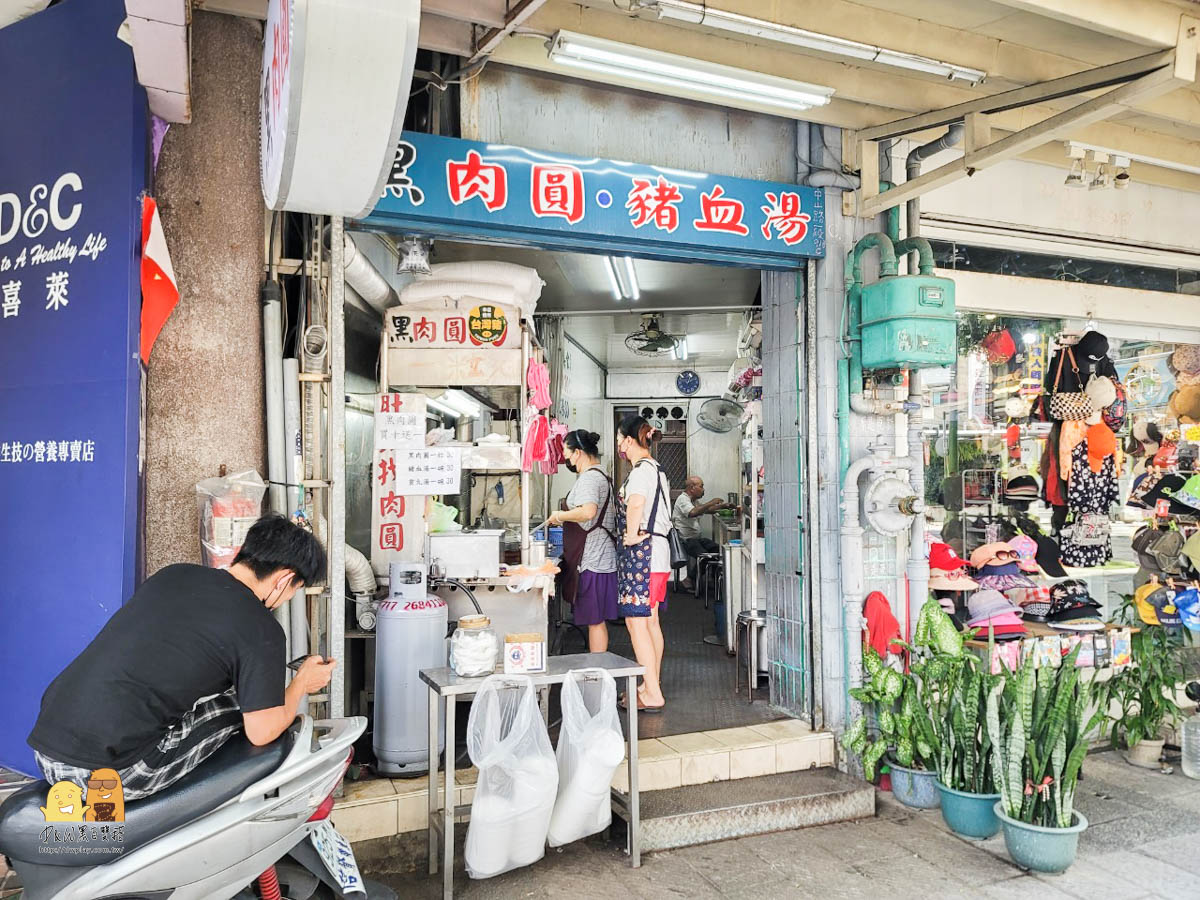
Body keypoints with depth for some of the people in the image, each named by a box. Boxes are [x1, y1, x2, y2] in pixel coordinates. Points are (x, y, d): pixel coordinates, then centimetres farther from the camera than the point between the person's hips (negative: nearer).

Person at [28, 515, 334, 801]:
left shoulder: (171, 574, 11)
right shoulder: (261, 629, -9)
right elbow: (262, 732, -4)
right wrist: (302, 682, 16)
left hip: (46, 749, 8)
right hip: (112, 772, -7)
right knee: (244, 701, 7)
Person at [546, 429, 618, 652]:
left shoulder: (589, 477, -13)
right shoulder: (602, 475, 19)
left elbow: (588, 511, -31)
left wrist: (560, 515, -15)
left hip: (593, 562, -10)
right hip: (603, 559, 10)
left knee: (595, 620, -5)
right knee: (597, 620, 14)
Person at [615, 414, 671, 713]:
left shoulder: (641, 470, -14)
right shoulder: (655, 468, 19)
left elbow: (636, 503, -33)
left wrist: (632, 535, -21)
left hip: (642, 552, -11)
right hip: (656, 549, 11)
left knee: (636, 621, -8)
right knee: (650, 621, 15)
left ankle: (652, 695, -6)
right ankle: (652, 685, 24)